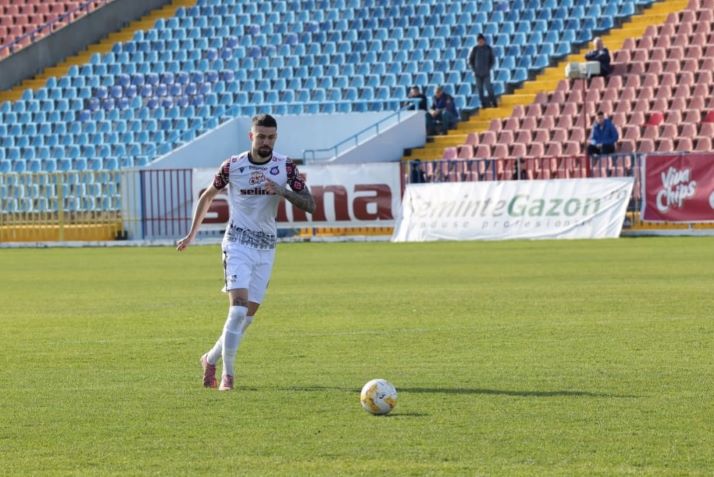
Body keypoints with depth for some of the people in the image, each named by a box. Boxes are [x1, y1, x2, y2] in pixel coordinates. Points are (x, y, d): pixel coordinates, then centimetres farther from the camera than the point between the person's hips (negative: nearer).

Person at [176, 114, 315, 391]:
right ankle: (227, 373, -12)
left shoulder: (285, 166, -1)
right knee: (239, 307, -20)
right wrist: (192, 235, 15)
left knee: (247, 316, 4)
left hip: (266, 247, 3)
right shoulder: (232, 166, -5)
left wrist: (283, 192, -23)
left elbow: (309, 205, -5)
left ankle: (211, 359, 25)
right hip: (238, 242, -3)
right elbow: (208, 196, 12)